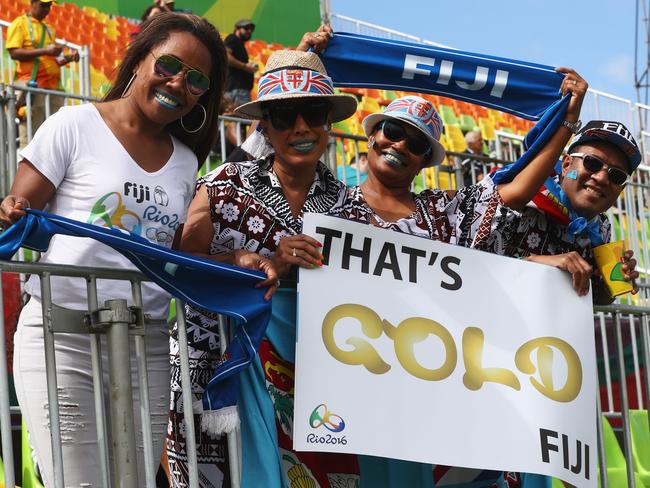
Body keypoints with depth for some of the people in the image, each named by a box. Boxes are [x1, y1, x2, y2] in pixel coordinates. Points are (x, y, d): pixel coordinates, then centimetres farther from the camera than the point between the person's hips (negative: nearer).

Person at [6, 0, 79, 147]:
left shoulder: (48, 29, 23)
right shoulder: (20, 23, 3)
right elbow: (14, 53, -9)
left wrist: (68, 58, 9)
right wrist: (45, 51, -15)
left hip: (53, 87, 7)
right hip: (33, 87, -7)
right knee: (31, 136, -11)